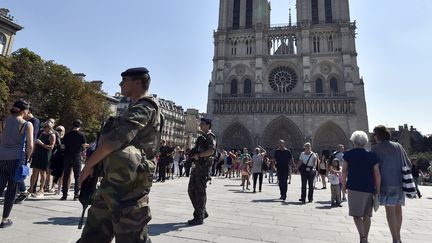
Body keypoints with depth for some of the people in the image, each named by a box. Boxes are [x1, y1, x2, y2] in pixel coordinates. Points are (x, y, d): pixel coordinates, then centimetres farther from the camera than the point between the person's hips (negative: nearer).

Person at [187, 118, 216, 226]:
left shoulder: (210, 136, -8)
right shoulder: (201, 136, 20)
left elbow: (211, 151, -22)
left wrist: (199, 155, -16)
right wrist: (193, 153, 9)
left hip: (204, 166, -10)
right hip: (197, 166, 10)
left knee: (200, 192, -3)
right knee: (191, 190, 12)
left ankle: (199, 218, 8)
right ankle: (203, 212, 24)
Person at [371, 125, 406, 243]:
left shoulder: (376, 148, -5)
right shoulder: (398, 146, 10)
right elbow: (408, 164, 12)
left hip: (387, 183, -6)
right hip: (400, 182, 6)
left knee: (390, 211, -3)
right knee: (398, 209, 16)